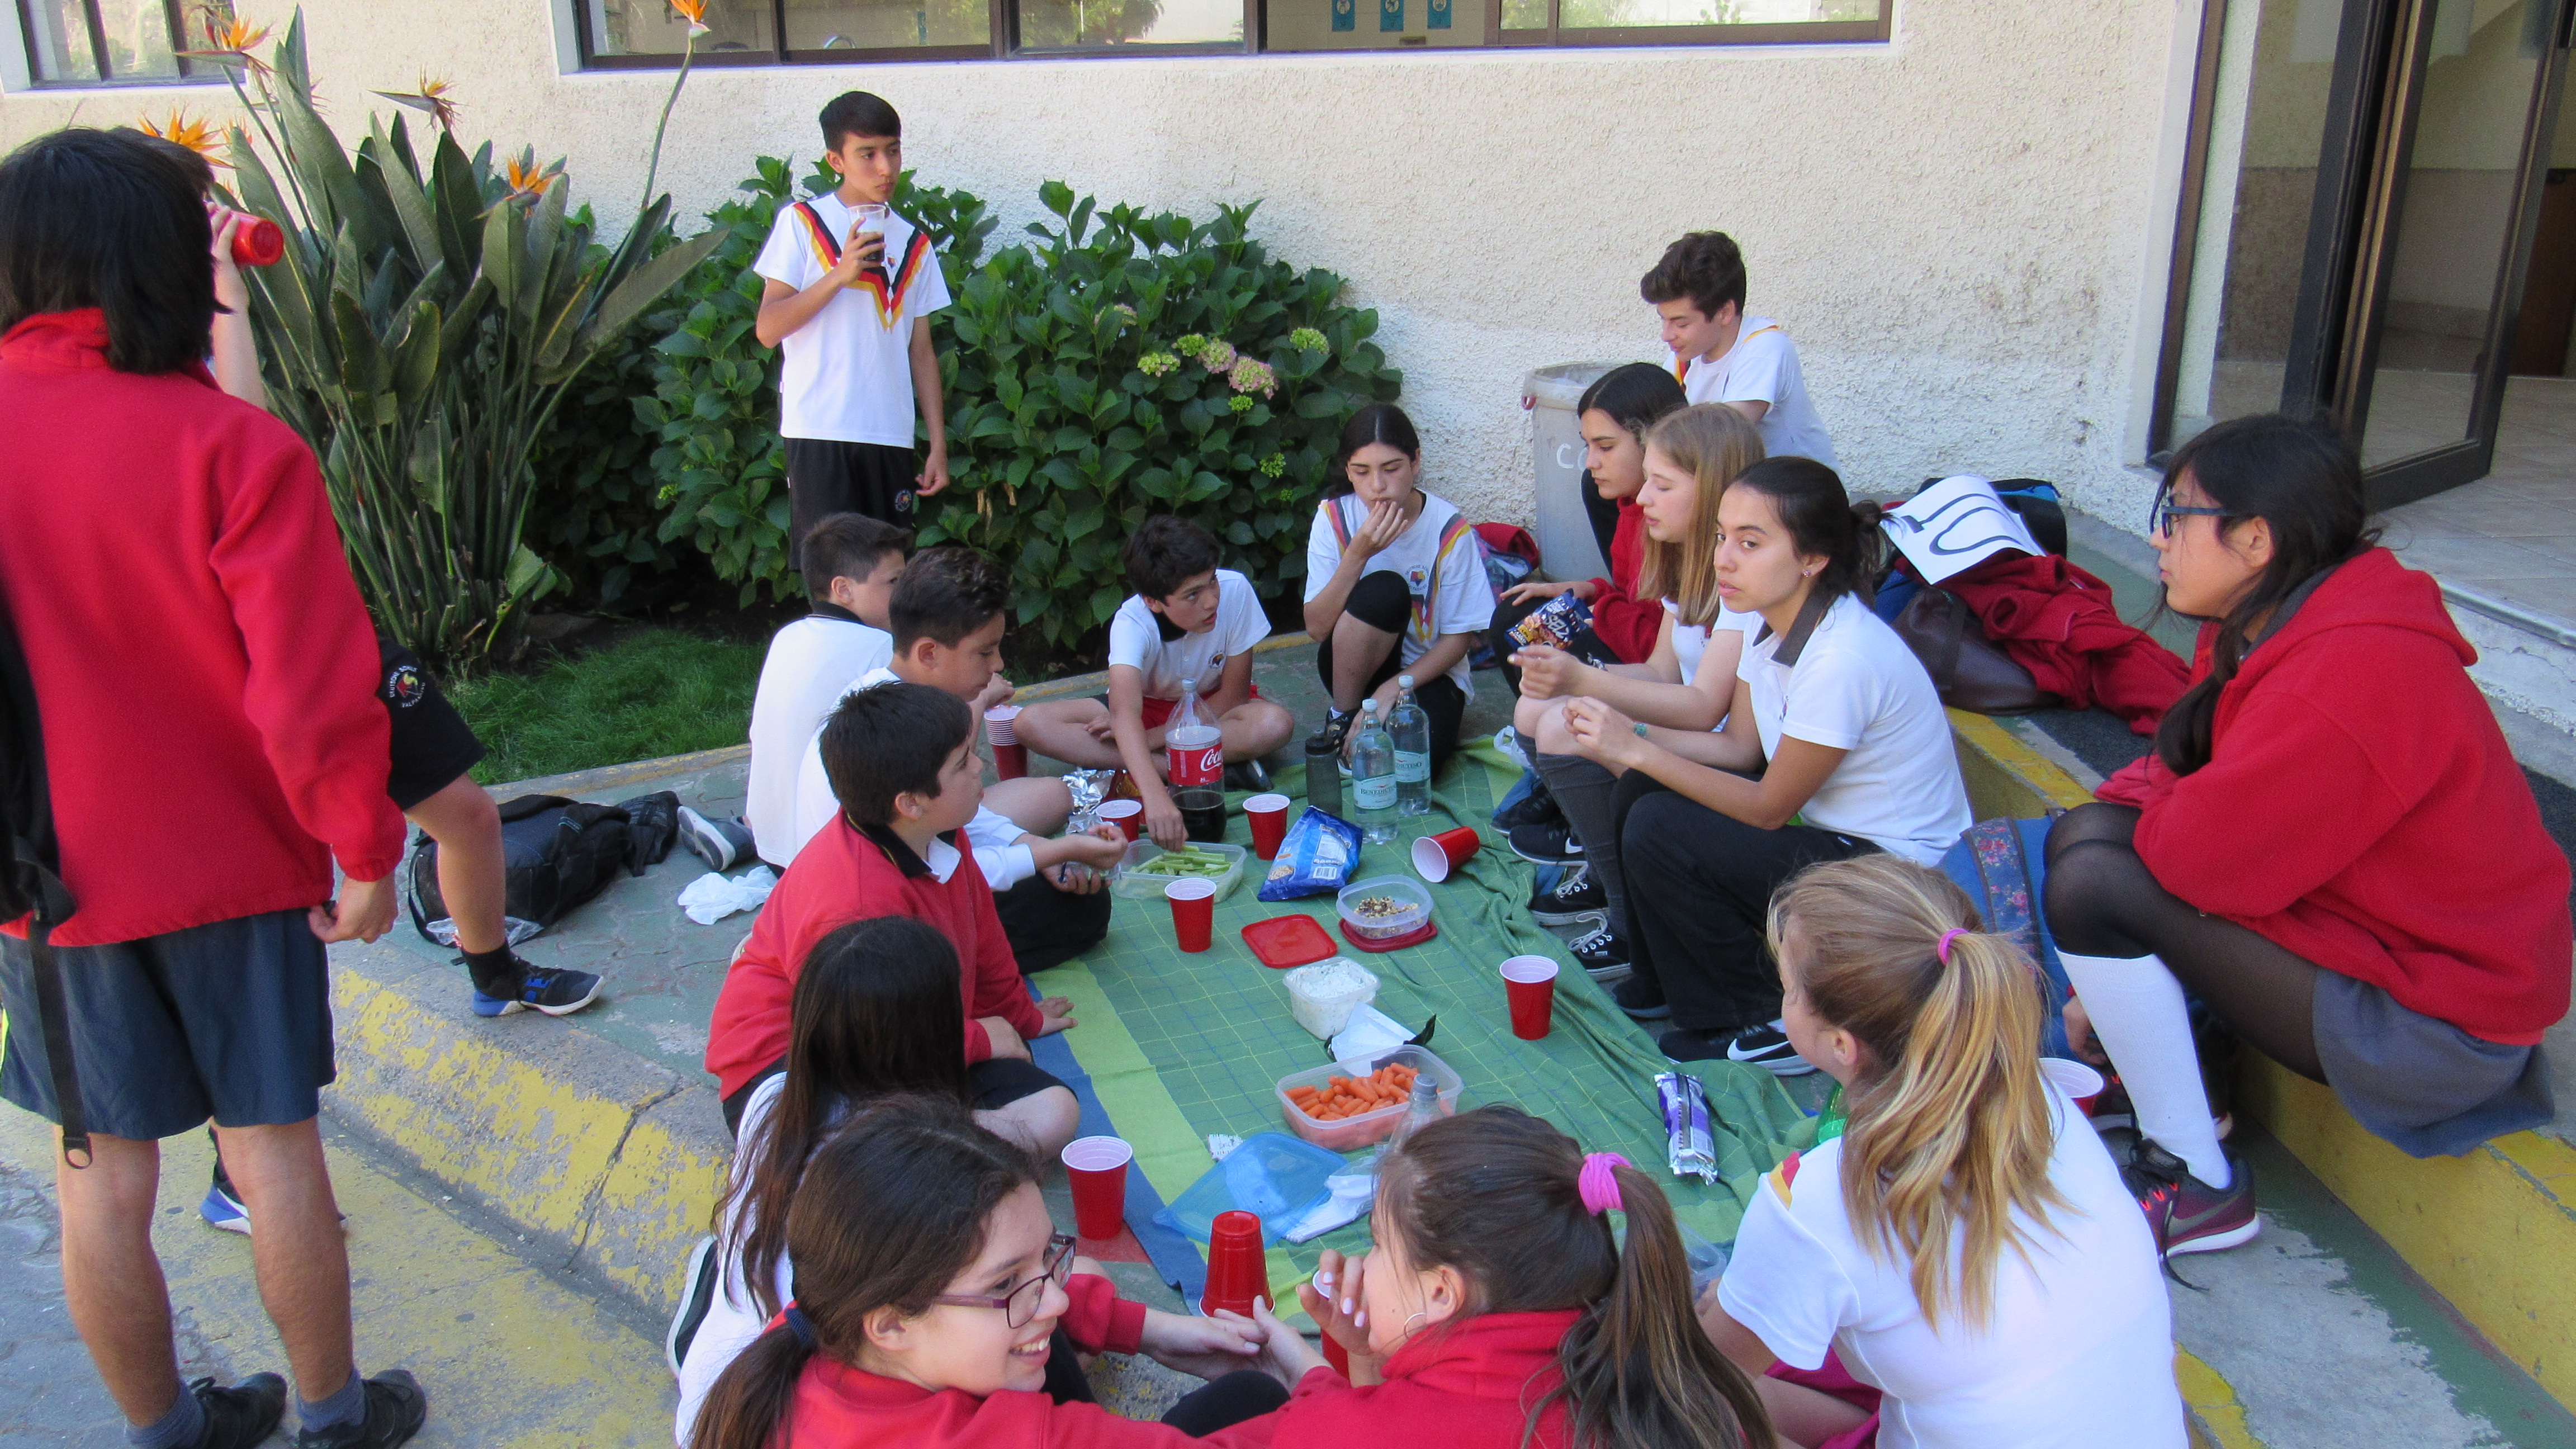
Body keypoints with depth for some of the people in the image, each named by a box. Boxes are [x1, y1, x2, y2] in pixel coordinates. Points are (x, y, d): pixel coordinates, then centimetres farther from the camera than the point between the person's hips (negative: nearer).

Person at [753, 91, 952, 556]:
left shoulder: (914, 244, 14)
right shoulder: (803, 223, 2)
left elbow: (921, 350, 14)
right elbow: (767, 329, -4)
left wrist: (939, 445, 8)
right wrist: (839, 275, -14)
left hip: (892, 435, 4)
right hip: (820, 433, -4)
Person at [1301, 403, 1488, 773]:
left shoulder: (1449, 529, -15)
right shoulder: (1334, 517, -11)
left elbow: (1460, 637, -10)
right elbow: (1317, 627, -17)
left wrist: (1392, 690, -22)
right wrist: (1358, 554, -29)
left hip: (1426, 671, -2)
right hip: (1354, 667, 2)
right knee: (1383, 590, -31)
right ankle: (1342, 719, -12)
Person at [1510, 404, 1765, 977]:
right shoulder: (1688, 561, 9)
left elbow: (1704, 707, -27)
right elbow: (1663, 671, 7)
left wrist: (1584, 682, -32)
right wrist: (1563, 674, -9)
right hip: (1687, 727, 10)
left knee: (1566, 730, -26)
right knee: (1535, 711, 3)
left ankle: (1636, 928, -14)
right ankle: (1604, 872, 10)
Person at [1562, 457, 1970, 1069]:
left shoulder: (1842, 658, -29)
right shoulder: (1778, 621, -3)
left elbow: (1769, 809, -22)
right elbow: (1739, 746, 4)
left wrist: (1637, 751, -23)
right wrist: (1625, 737, -11)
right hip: (1828, 827, 9)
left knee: (1658, 831, -20)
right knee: (1639, 790, -4)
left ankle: (1777, 1022, -2)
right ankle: (1668, 982, 15)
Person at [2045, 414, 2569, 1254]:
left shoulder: (2352, 678, -29)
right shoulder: (2279, 629, 3)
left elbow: (2207, 856, -29)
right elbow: (2173, 779, 7)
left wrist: (2146, 808, -6)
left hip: (2436, 1027, -10)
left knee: (2094, 884, -22)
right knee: (2082, 833, 1)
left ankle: (2198, 1190, -6)